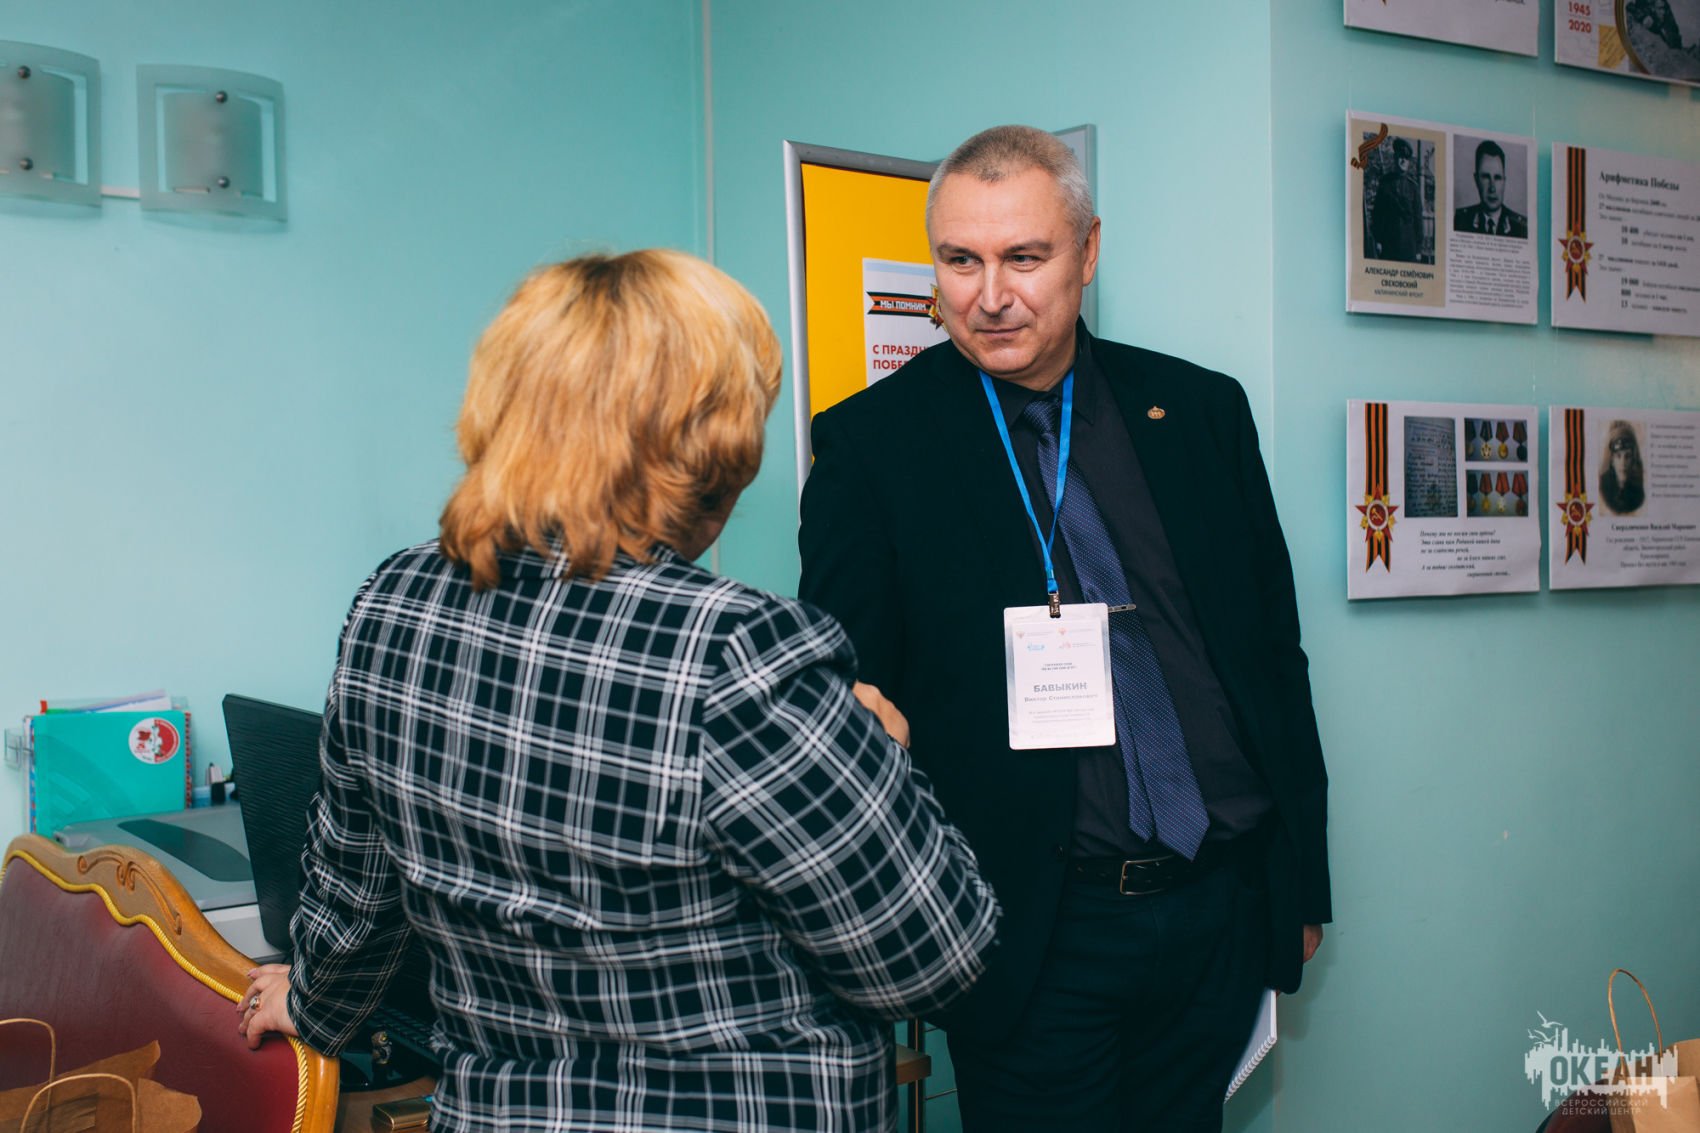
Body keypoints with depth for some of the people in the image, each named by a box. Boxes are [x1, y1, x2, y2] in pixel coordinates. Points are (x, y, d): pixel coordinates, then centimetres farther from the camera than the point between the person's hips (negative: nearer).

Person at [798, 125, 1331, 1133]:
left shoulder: (1202, 409, 5)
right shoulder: (872, 442, -6)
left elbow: (1276, 652, 10)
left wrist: (1303, 883, 11)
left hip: (1220, 915, 4)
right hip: (1038, 938, -3)